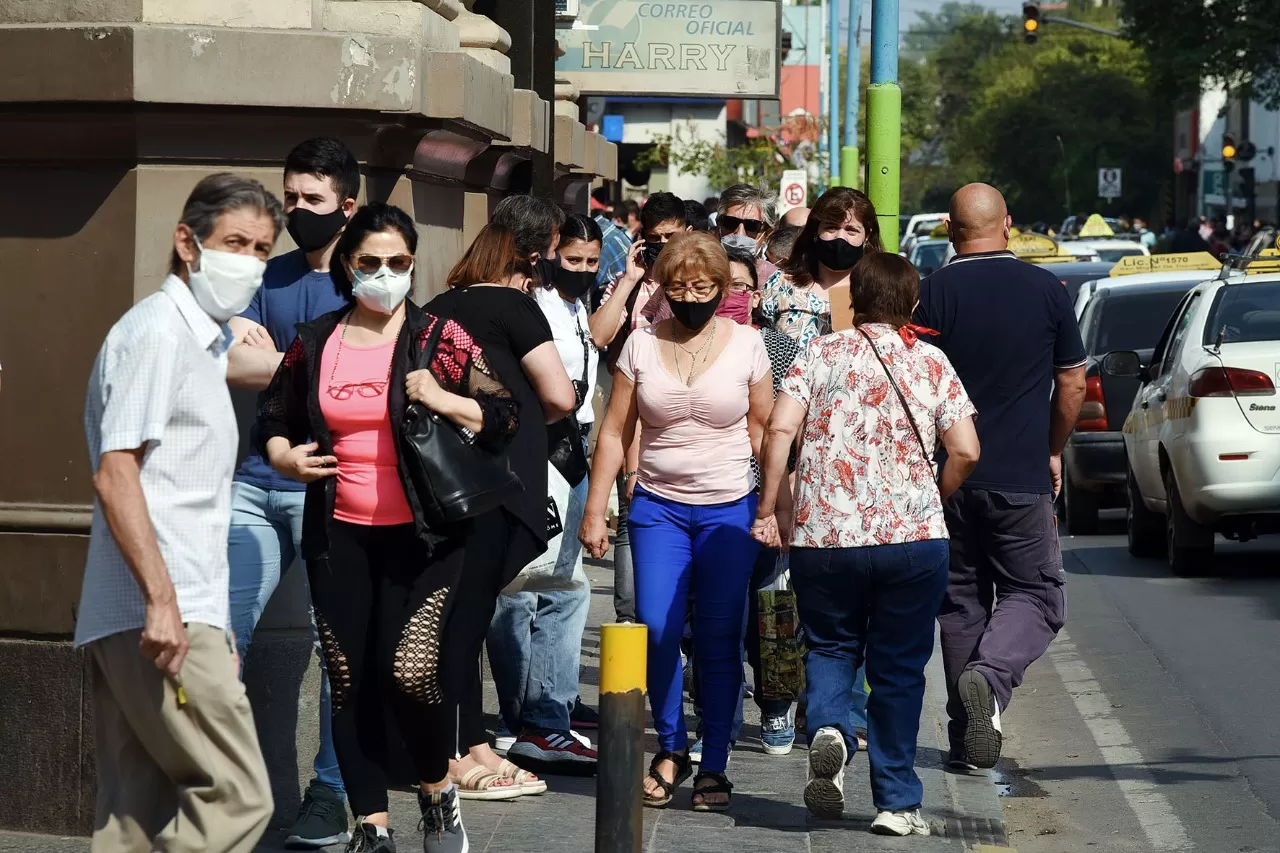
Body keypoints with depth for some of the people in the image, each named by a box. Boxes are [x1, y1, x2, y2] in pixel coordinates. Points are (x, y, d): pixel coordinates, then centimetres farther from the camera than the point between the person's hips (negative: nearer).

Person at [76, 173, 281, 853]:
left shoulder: (199, 339, 24)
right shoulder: (157, 330, -7)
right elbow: (115, 473, -16)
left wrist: (212, 619, 27)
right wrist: (162, 598, -23)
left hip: (170, 614, 10)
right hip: (162, 616, -10)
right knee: (236, 797, -12)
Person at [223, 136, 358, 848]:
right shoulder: (269, 277, 14)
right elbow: (231, 363, 1)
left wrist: (267, 359, -7)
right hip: (255, 477, 5)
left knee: (339, 641, 1)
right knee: (228, 635, 1)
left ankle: (333, 791, 8)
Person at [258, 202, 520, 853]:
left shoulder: (437, 336, -2)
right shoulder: (314, 342, 7)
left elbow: (506, 416, -4)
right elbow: (274, 420, 19)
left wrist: (443, 400, -18)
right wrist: (283, 457, 0)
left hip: (422, 535, -3)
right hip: (339, 536, 4)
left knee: (411, 669, -14)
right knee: (350, 679, 4)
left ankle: (437, 790, 14)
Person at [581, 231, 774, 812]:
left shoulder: (746, 345, -1)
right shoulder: (641, 345, 1)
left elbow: (762, 430, 4)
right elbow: (614, 433, 4)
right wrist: (594, 512, 1)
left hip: (729, 508, -1)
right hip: (658, 507, 1)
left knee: (719, 640, 1)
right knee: (656, 632, -6)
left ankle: (714, 766, 11)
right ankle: (671, 750, 14)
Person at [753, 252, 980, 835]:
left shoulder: (822, 355, 4)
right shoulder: (932, 364, 6)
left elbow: (780, 427, -8)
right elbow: (965, 451, -1)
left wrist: (769, 509, 0)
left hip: (822, 534, 0)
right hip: (913, 536, 0)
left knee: (830, 647, 19)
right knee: (899, 669, 10)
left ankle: (828, 728, -11)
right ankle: (897, 803, 11)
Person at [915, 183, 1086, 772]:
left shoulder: (932, 293, -4)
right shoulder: (1045, 289, -1)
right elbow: (1072, 383, 4)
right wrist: (1053, 451, 19)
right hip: (1022, 478, -1)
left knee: (961, 600, 12)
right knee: (1036, 593, 8)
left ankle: (967, 734, 13)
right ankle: (989, 677, -20)